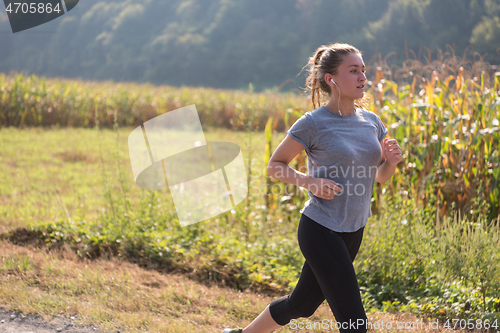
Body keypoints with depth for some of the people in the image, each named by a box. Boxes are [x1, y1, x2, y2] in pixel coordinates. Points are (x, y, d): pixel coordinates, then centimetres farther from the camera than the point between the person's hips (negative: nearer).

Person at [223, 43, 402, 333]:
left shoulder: (371, 121, 6)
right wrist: (308, 181, -19)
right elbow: (275, 165, -2)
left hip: (353, 232, 7)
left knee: (302, 304, 19)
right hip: (321, 230, -7)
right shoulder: (313, 124, -12)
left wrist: (391, 161, -8)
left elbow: (381, 177, 14)